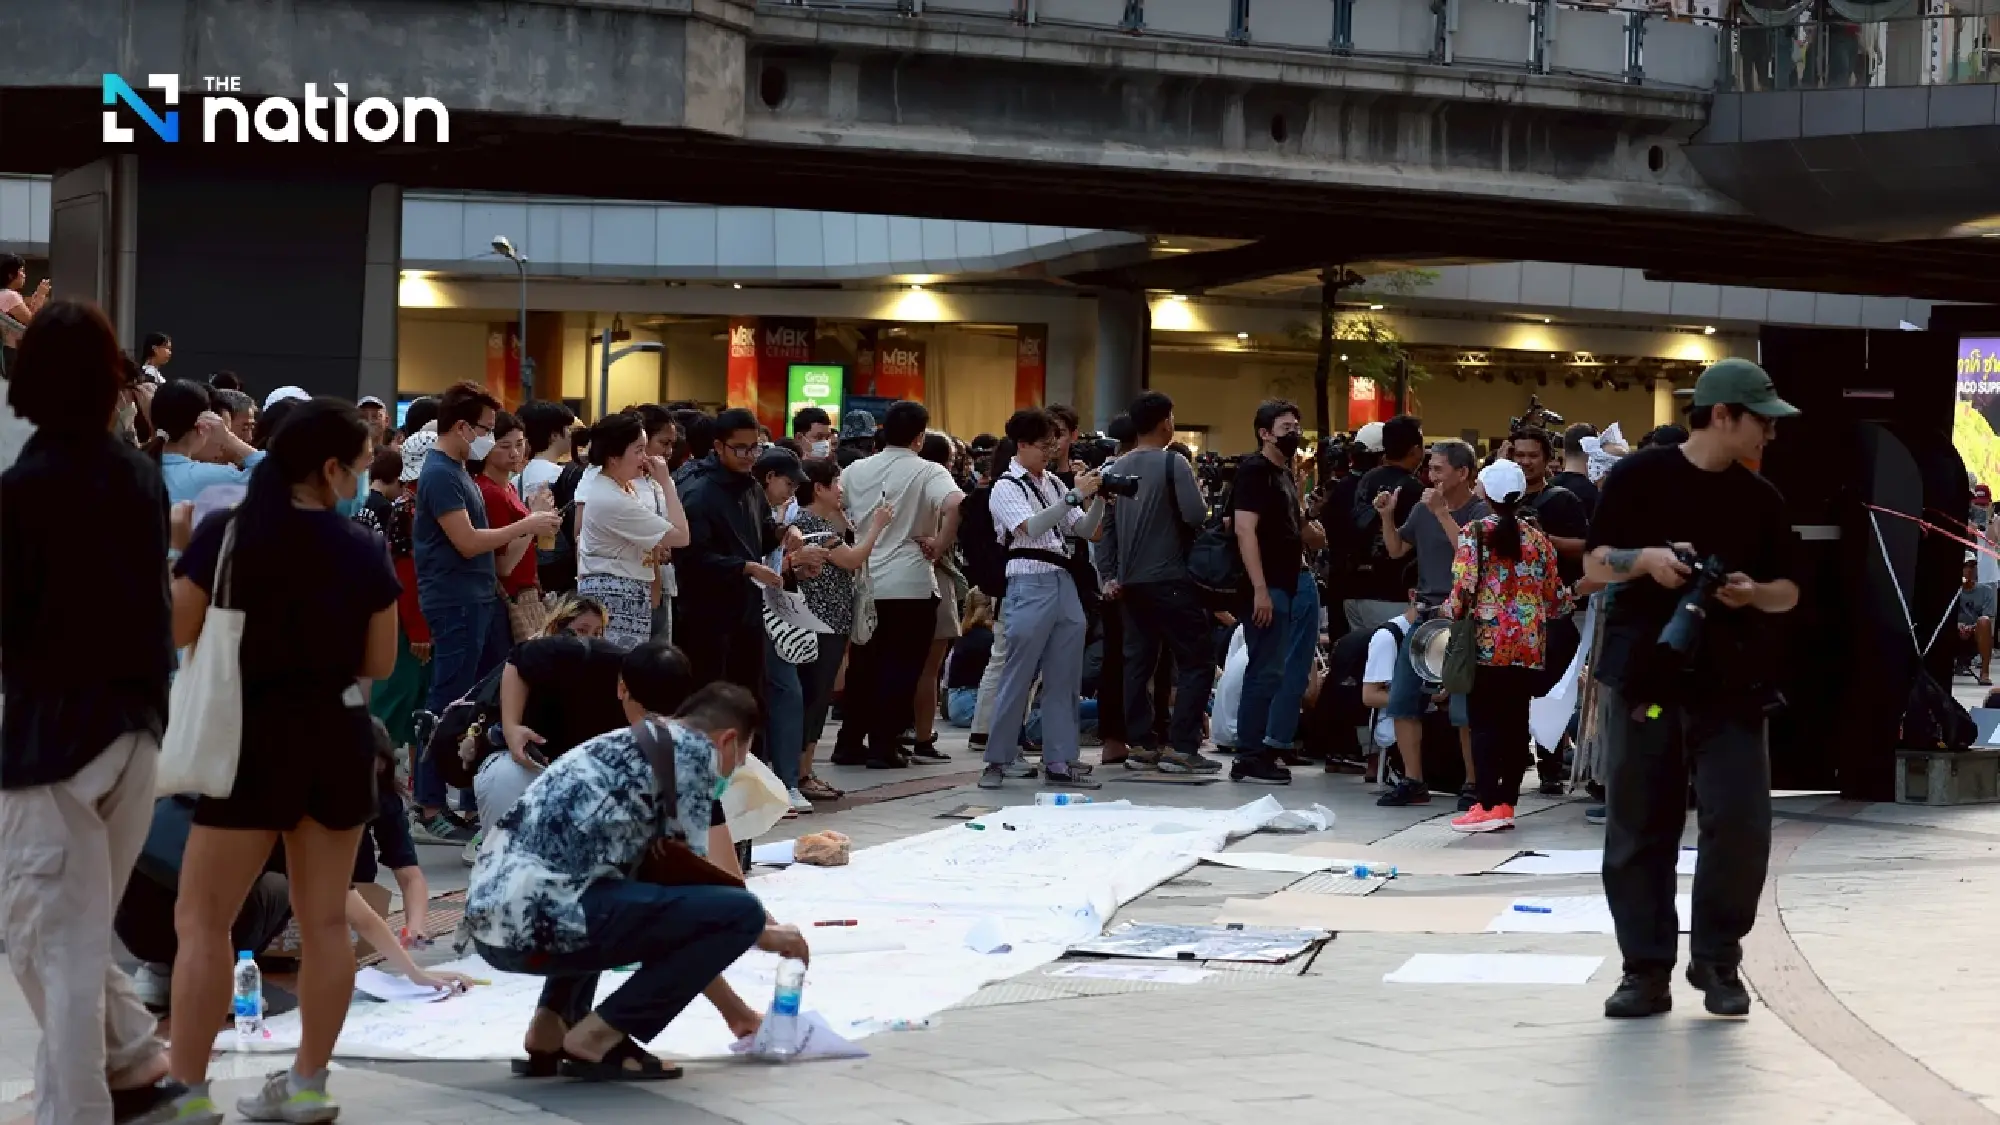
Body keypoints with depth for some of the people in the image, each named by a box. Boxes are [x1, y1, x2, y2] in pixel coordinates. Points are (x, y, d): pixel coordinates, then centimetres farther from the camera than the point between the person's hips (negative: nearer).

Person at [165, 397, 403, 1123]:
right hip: (338, 738, 3)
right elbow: (380, 663, 5)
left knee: (202, 920, 2)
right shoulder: (363, 550, -3)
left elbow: (174, 634, -2)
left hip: (255, 737, -3)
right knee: (325, 919, 12)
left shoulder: (224, 534, -9)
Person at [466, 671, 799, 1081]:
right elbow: (689, 882, 3)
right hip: (538, 919, -9)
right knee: (742, 913, -3)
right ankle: (595, 1037, -3)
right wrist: (764, 934, 23)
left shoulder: (620, 747, 30)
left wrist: (732, 1008, 39)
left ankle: (550, 1030, 18)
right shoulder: (693, 747, 5)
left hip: (486, 916, 9)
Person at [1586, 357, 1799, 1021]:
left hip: (1731, 683, 2)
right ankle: (1647, 967, 10)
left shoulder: (1759, 497, 10)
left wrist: (1753, 592, -7)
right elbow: (1595, 565, 3)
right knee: (1639, 828, 1)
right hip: (1644, 675, -2)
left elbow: (1788, 591, 15)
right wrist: (1645, 559, -16)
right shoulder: (1640, 476, 1)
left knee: (1740, 824, -7)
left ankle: (1717, 958, 10)